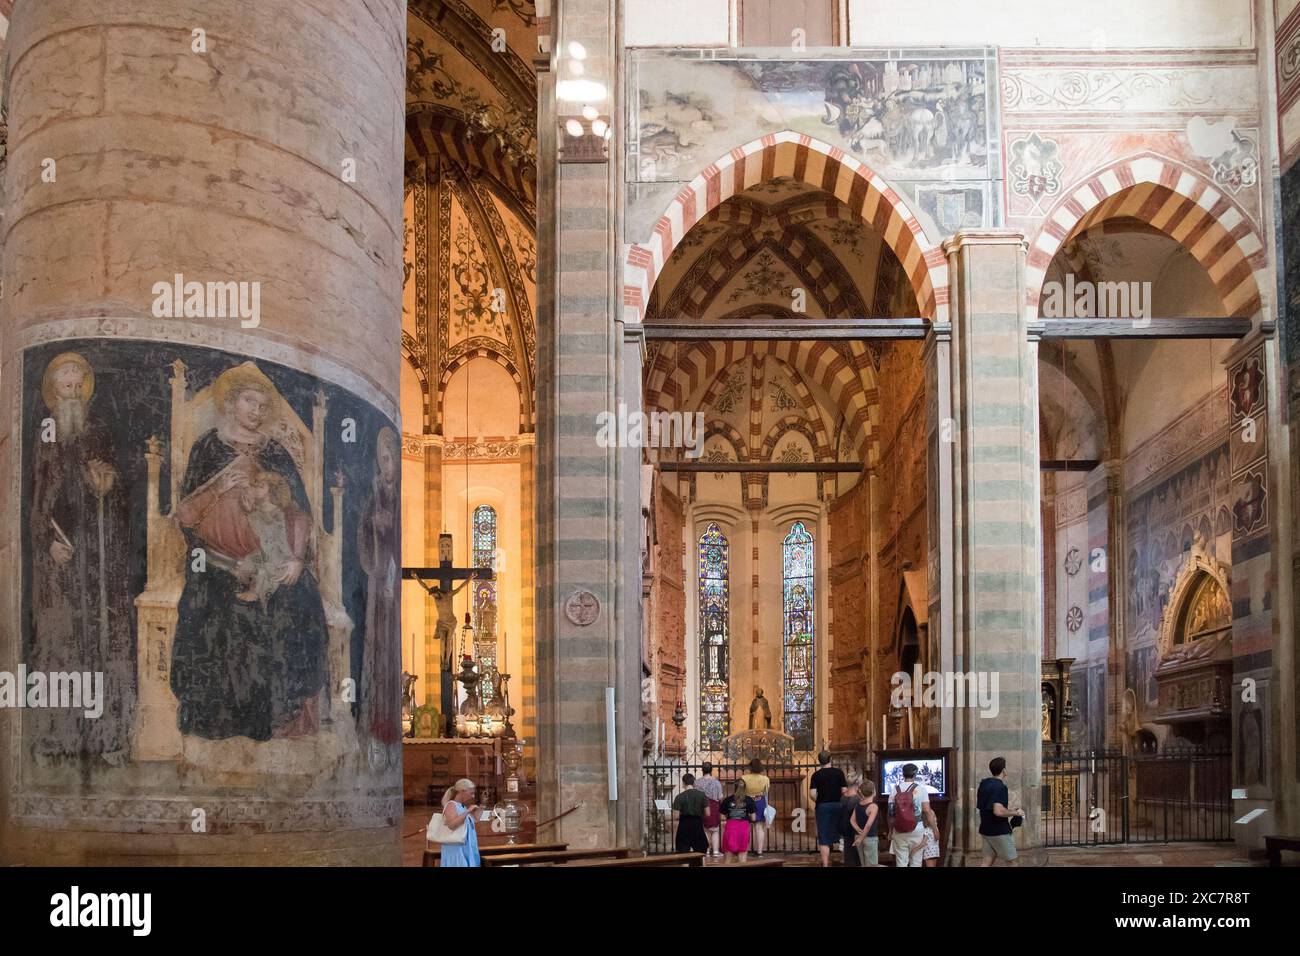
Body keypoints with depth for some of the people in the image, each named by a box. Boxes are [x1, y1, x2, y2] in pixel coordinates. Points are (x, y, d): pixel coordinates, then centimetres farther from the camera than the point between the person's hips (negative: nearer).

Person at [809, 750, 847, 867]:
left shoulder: (816, 775, -5)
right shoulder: (839, 772, -2)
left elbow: (812, 794, -11)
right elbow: (844, 791, -3)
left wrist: (818, 801, 8)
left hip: (822, 806, -2)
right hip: (837, 805, 2)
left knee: (824, 839, 1)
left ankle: (825, 863, -3)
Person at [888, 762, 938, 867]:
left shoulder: (895, 790, 3)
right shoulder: (920, 788, -4)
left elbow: (890, 813, 3)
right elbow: (927, 811, -7)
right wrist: (935, 828, 1)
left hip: (899, 831, 2)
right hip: (916, 830, -2)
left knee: (901, 863, 5)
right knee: (916, 862, 6)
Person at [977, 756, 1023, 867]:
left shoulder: (984, 784, 8)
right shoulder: (1000, 787, -20)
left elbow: (978, 805, 21)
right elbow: (998, 811, -31)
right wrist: (1015, 812, -15)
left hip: (986, 830, 8)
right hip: (999, 832, -8)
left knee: (987, 861, 8)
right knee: (1011, 862, 4)